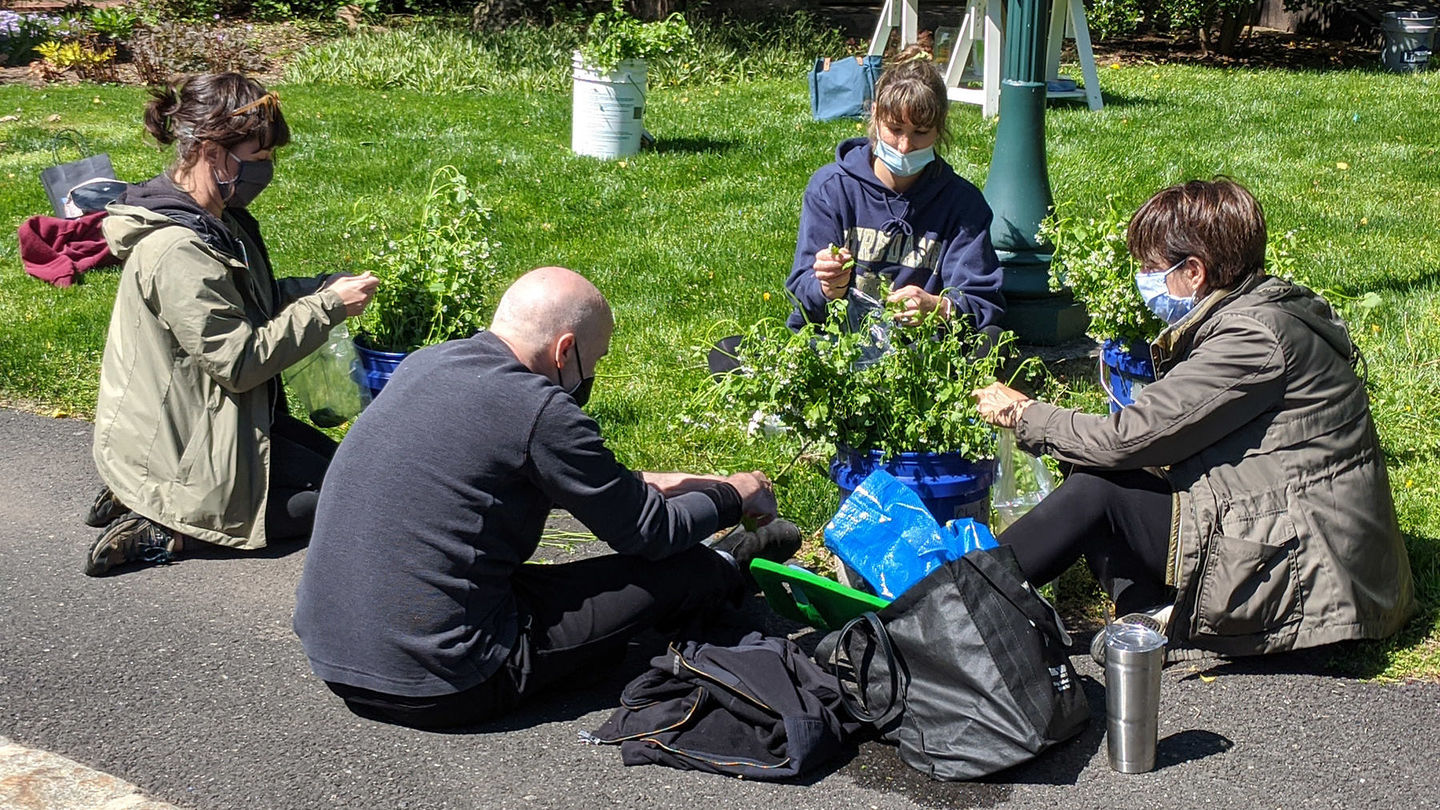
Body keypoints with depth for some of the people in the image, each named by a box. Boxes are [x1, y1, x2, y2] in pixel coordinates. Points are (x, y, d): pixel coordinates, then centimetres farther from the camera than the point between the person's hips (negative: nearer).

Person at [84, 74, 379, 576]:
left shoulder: (216, 221, 3)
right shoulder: (177, 250, -28)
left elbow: (251, 303, 16)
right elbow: (240, 361, -27)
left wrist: (323, 286, -1)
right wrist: (328, 307, -21)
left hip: (209, 418, 10)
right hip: (180, 449, -10)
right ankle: (169, 530, -8)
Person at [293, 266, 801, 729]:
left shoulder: (425, 364, 7)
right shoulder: (536, 409, -18)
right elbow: (650, 534, -5)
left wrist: (643, 485, 23)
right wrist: (734, 496, 13)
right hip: (436, 686, -8)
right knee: (680, 569, 2)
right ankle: (728, 571, 32)